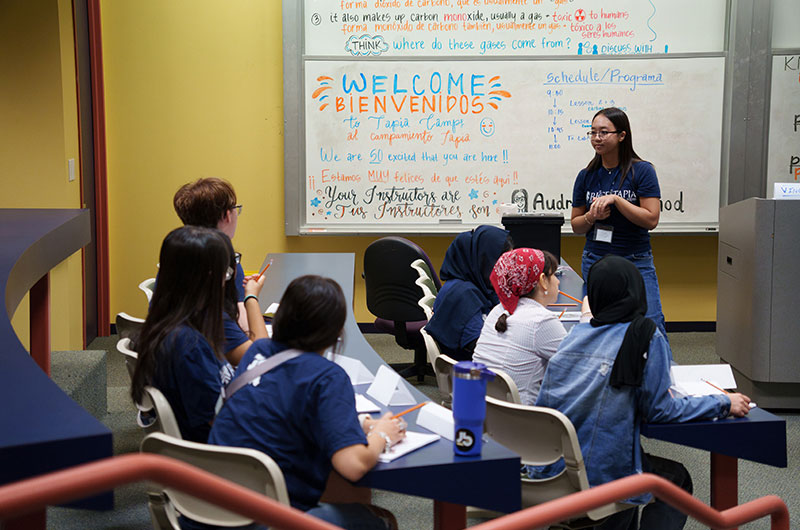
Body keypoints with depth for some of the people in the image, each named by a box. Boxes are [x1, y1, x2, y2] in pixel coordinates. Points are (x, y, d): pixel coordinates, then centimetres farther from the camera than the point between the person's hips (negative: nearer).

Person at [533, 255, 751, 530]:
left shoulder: (577, 332, 2)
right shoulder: (646, 337, -13)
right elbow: (658, 410, -8)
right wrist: (724, 403, 2)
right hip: (600, 476, -6)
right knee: (677, 479, 23)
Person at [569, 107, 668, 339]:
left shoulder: (642, 171, -4)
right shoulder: (586, 176, 6)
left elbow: (651, 219, -11)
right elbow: (576, 225, 12)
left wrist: (615, 200, -18)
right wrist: (591, 217, -9)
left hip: (636, 262, -3)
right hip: (595, 262, 3)